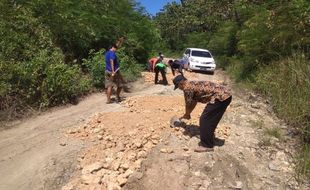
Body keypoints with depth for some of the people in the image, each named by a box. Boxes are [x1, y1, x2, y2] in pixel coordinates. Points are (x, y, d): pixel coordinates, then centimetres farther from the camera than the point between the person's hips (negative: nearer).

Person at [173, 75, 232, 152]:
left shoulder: (187, 87, -8)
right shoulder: (193, 85, 22)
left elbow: (188, 104, 0)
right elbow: (193, 102, 31)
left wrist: (187, 115, 20)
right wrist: (186, 115, 38)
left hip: (221, 97, -10)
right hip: (225, 94, 10)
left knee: (204, 119, -3)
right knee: (211, 119, 22)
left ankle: (207, 145, 6)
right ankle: (210, 138, 36)